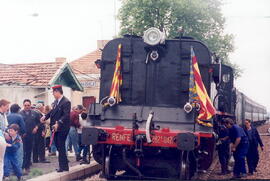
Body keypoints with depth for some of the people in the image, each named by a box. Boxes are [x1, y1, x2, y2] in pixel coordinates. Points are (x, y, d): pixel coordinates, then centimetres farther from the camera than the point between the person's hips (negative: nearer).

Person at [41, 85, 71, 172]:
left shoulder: (66, 102, -17)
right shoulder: (56, 101, 10)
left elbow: (66, 115, -25)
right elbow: (53, 111, 22)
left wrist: (58, 123, -34)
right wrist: (45, 116, 7)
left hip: (62, 128, -9)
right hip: (55, 128, 9)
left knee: (61, 147, -3)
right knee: (58, 146, 15)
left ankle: (63, 166, 6)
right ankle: (63, 165, 26)